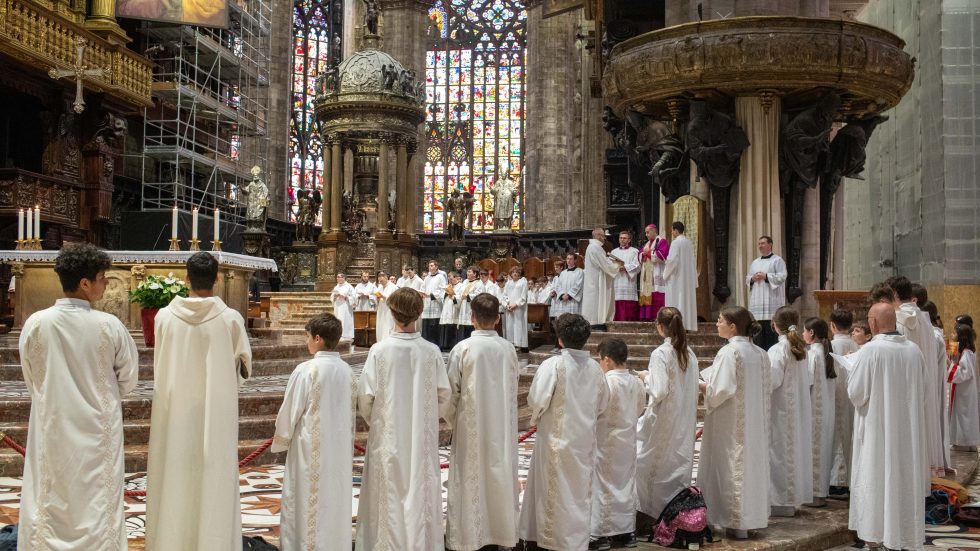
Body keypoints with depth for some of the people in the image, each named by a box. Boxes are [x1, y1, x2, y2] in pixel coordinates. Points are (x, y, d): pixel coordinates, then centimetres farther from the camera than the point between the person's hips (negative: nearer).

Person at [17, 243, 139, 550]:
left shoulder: (35, 324, -11)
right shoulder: (109, 326, -15)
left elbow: (31, 382, 3)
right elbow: (129, 378, -2)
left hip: (52, 430, 1)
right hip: (98, 431, -1)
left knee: (50, 505, 13)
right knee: (98, 502, 11)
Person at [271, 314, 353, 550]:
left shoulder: (306, 370, -16)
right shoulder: (346, 371, -1)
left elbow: (289, 411, -9)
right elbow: (351, 413, 7)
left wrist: (280, 441, 7)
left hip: (311, 449, -5)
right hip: (340, 449, 5)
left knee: (307, 501, 6)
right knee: (336, 499, 14)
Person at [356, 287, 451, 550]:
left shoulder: (380, 350, -14)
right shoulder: (431, 351, -9)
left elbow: (366, 395, -10)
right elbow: (444, 394, -2)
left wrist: (371, 419, 11)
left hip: (389, 434, -1)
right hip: (423, 436, 1)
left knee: (390, 494, 10)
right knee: (420, 491, 13)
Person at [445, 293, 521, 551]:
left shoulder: (462, 348, -13)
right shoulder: (508, 349, -5)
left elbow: (452, 391, -7)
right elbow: (513, 388, 4)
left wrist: (451, 419, 10)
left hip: (471, 425, -3)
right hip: (502, 425, 3)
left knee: (471, 478, 6)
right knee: (500, 474, 13)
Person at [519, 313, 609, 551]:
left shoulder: (553, 365, -16)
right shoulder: (594, 367, -1)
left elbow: (536, 400, -18)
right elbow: (602, 404, 8)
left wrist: (536, 418, 2)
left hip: (556, 439, -4)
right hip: (585, 440, 4)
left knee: (556, 492, 7)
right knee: (581, 493, 13)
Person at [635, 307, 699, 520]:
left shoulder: (661, 354, -17)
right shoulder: (690, 353, 3)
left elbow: (659, 391, -20)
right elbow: (694, 388, 9)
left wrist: (646, 377, -4)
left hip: (664, 421, -6)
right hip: (685, 421, 6)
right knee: (680, 462, 12)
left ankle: (655, 511, 12)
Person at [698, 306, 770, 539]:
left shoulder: (728, 352, -16)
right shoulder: (760, 353, 7)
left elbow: (719, 390, -21)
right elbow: (763, 389, 12)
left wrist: (699, 385, -5)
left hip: (732, 423, -7)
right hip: (755, 422, 7)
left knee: (732, 468, 1)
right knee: (752, 464, 14)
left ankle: (737, 524, 6)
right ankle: (753, 517, 20)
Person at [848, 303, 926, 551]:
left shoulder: (870, 351, -18)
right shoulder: (914, 350, -1)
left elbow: (856, 392, -15)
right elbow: (918, 385, 12)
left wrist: (853, 369, 2)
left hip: (878, 426, -5)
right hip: (907, 427, 5)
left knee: (876, 475, 5)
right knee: (905, 474, 14)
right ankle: (905, 529, 23)